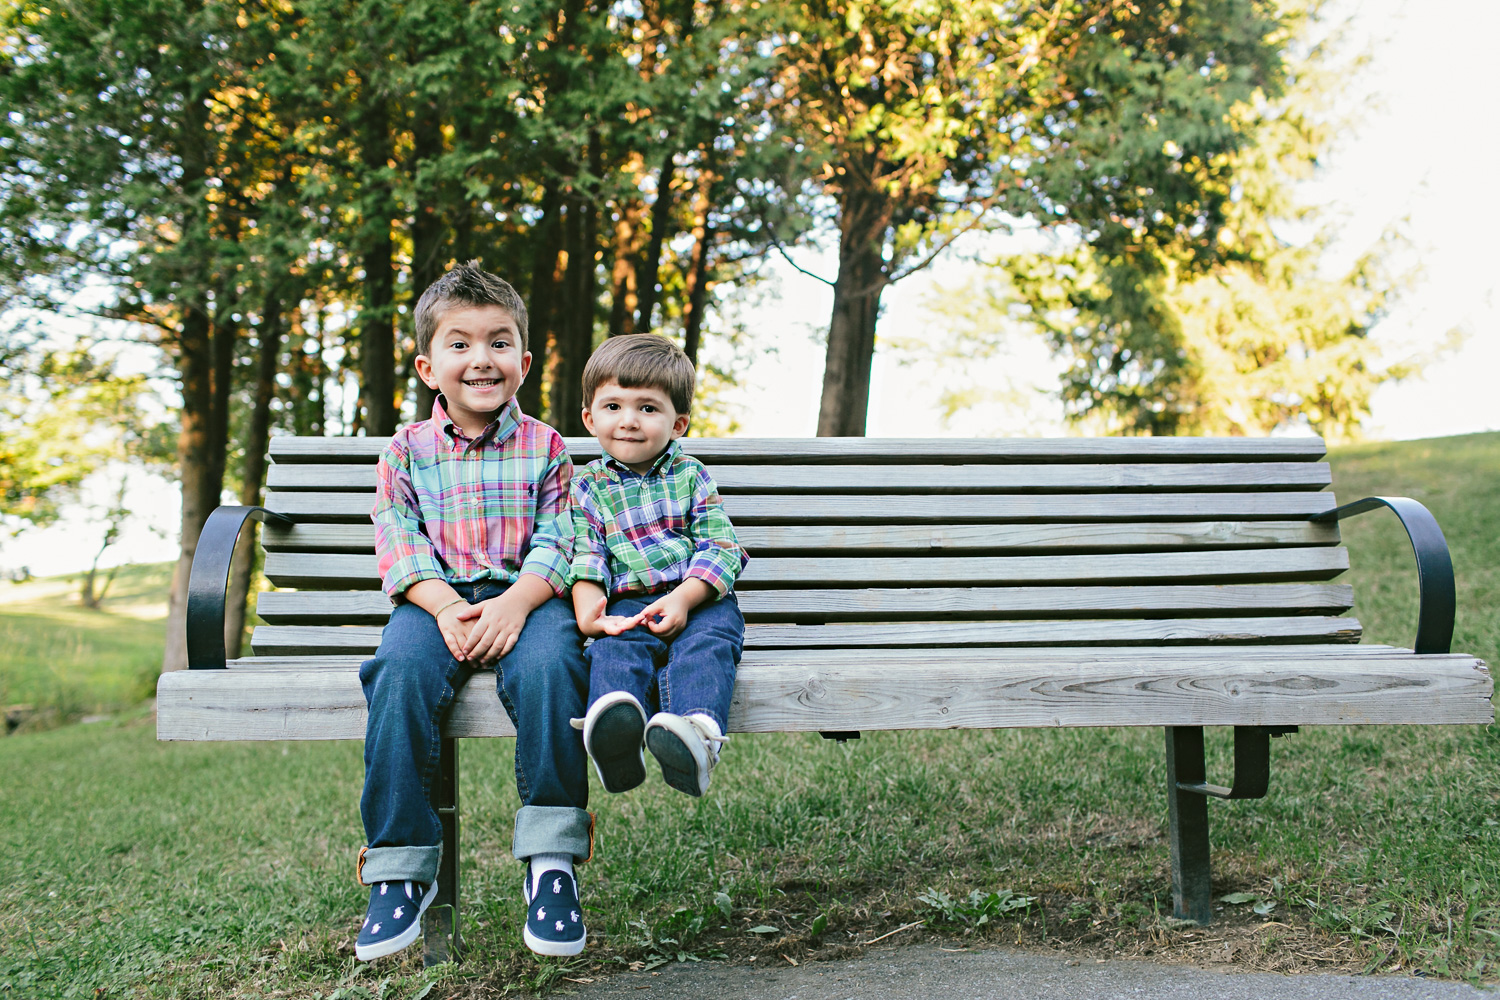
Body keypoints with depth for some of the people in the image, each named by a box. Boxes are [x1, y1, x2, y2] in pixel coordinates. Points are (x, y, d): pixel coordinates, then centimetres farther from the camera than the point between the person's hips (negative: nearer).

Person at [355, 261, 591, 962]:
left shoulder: (542, 446, 10)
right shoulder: (408, 450, 12)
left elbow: (556, 542, 1)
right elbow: (398, 542, 3)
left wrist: (515, 604, -18)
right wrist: (445, 606, -15)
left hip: (524, 597, -1)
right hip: (435, 599, 1)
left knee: (547, 667, -34)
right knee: (401, 673, -31)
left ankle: (551, 855, -24)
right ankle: (401, 868, -21)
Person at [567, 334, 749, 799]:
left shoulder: (691, 476, 15)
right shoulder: (587, 487, 17)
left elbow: (719, 548, 4)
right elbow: (585, 558, 5)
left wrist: (683, 599, -14)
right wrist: (588, 606, -18)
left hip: (700, 599, 0)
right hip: (627, 606, 0)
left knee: (707, 645, -33)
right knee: (614, 649, -33)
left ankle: (695, 732, -59)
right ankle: (615, 741, -61)